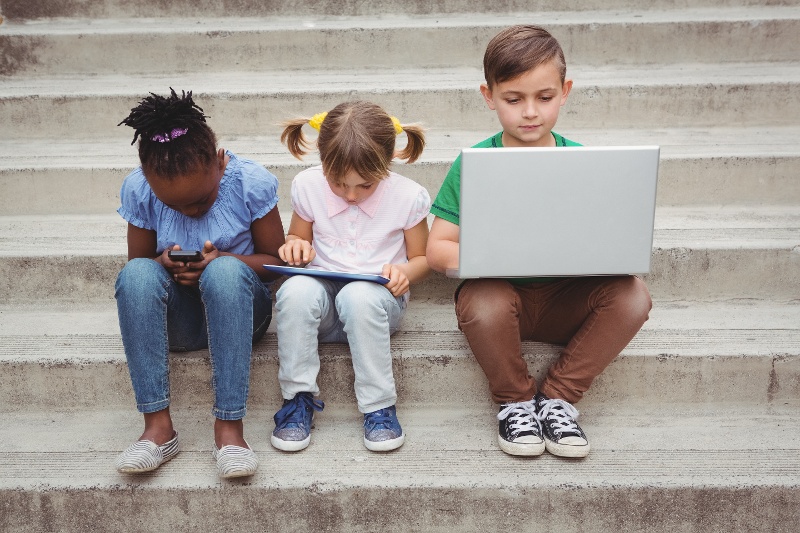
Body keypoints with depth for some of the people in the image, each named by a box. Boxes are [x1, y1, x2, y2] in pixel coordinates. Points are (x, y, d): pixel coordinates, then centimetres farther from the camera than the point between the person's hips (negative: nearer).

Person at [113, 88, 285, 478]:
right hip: (177, 317, 2)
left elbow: (277, 261, -6)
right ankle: (157, 426, -29)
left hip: (239, 309, -2)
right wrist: (165, 264, -20)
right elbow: (136, 266, 4)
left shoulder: (251, 182, -13)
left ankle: (229, 426, -33)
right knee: (136, 274, -29)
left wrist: (222, 260, -24)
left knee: (226, 271, -35)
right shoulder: (138, 190, -6)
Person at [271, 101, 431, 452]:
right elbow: (298, 238, 14)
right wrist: (294, 246, -10)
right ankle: (299, 398, -18)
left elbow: (421, 259, 5)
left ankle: (379, 406, -22)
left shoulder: (408, 196, -8)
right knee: (295, 290, -34)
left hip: (378, 297, -1)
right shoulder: (308, 186, -3)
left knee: (360, 295, -38)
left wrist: (404, 272, -19)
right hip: (323, 296, 2)